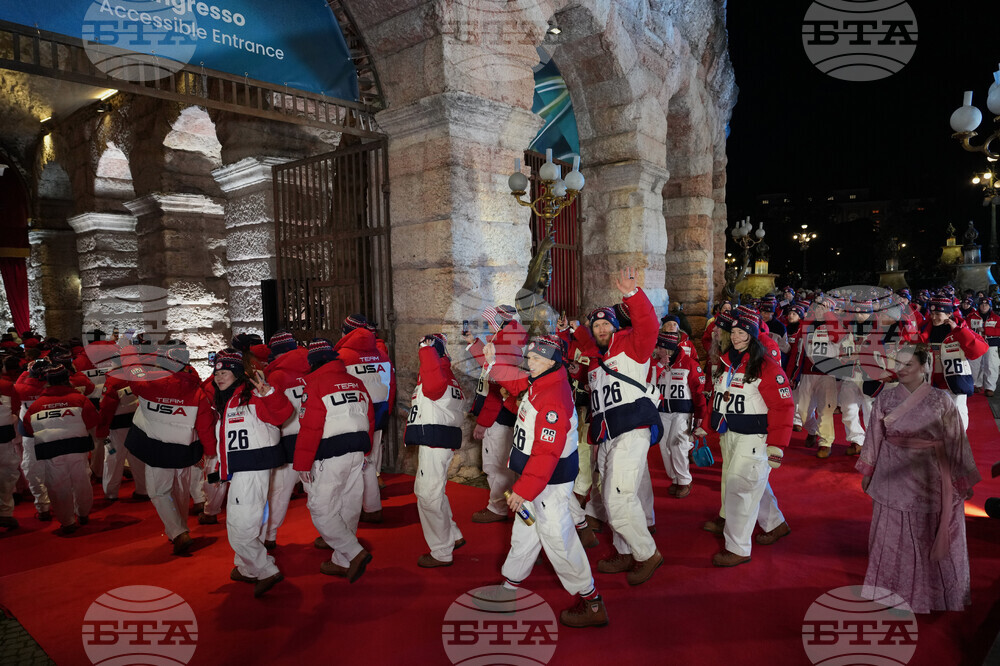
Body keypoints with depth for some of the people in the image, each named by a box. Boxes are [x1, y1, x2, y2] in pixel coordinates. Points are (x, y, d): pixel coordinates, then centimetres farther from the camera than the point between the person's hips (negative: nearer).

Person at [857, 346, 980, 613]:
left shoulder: (941, 400, -7)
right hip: (892, 479, 2)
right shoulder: (885, 398, -1)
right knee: (891, 540, 10)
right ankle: (891, 592, 26)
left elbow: (955, 443, -3)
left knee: (930, 540, 11)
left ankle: (933, 595, 30)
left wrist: (964, 481, -1)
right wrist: (867, 471, 9)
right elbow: (874, 437, 5)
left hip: (929, 481, -1)